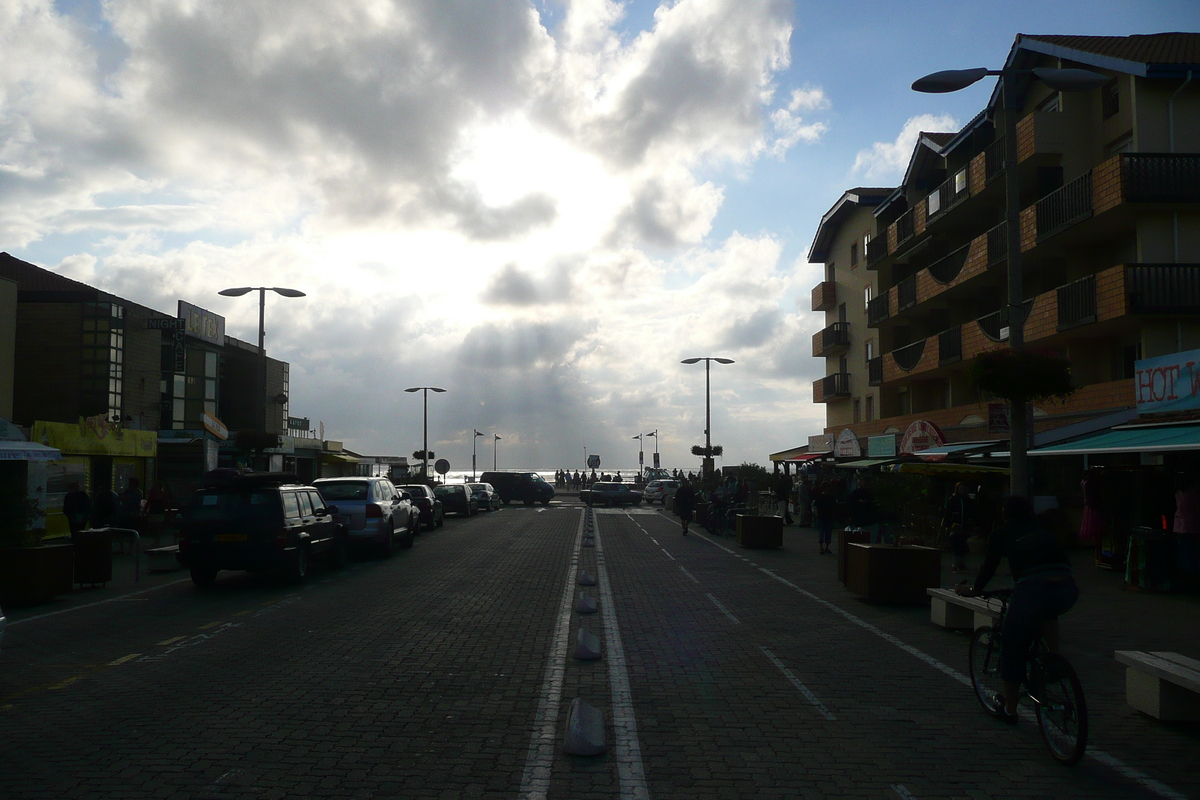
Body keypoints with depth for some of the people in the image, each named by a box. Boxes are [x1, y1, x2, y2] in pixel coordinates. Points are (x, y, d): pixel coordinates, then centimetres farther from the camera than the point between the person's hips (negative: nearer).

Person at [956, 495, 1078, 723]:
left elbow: (988, 568, 27)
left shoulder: (1002, 534, 21)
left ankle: (1010, 708, 28)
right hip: (1067, 592, 4)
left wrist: (973, 589, 45)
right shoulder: (1044, 532, 31)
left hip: (1032, 591, -3)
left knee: (1012, 649, 18)